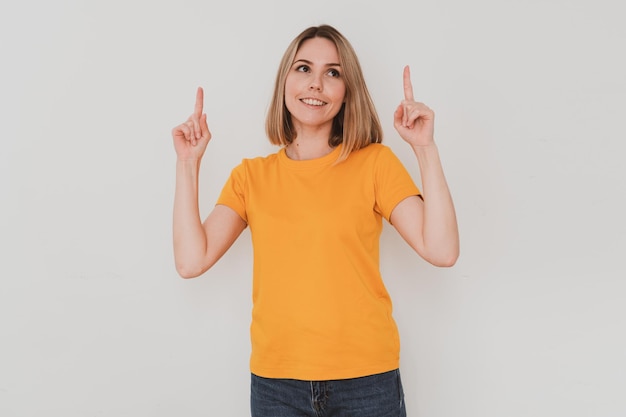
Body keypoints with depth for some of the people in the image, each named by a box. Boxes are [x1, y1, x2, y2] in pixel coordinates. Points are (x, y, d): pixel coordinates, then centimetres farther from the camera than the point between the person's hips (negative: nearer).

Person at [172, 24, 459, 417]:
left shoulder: (376, 162, -2)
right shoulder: (251, 175, 4)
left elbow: (441, 250, -14)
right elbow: (192, 260, -7)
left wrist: (426, 149, -18)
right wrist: (189, 163, -8)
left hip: (366, 378, -1)